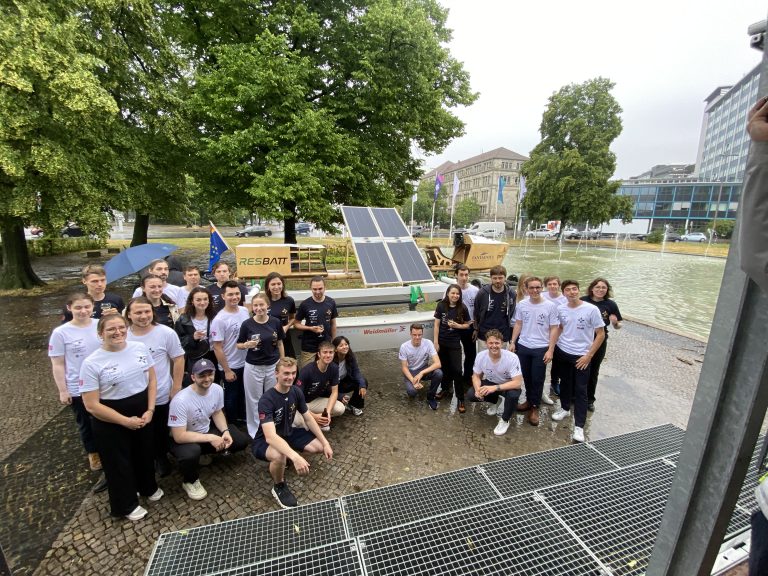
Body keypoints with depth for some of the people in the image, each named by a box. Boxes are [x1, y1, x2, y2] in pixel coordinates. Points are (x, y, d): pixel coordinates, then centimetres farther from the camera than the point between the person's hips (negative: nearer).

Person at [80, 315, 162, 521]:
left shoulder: (140, 348, -8)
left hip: (143, 412, 4)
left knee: (145, 453, 23)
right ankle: (127, 504, 39)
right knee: (119, 462, 15)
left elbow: (152, 379, 1)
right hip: (111, 422, -4)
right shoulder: (91, 363, -18)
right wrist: (125, 421, -16)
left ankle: (148, 487, 51)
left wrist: (150, 410, -7)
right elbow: (91, 405, -16)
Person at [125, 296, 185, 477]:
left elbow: (178, 359, -9)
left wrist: (176, 388, -10)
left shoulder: (166, 333, -16)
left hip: (161, 396, -2)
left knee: (161, 431, 18)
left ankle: (161, 458, 42)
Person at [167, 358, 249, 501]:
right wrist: (210, 438, -30)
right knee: (190, 454, -38)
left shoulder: (217, 389, -15)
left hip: (207, 430, 6)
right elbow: (179, 436, -30)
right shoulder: (180, 400, -32)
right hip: (184, 439, -5)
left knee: (242, 440, -5)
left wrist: (225, 431, -13)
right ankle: (190, 482, -4)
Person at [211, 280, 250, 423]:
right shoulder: (219, 319, -20)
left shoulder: (245, 311, -3)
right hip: (231, 366, -5)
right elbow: (217, 348, -17)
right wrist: (227, 370, -15)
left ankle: (243, 418, 43)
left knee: (244, 394, 23)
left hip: (246, 363, 6)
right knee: (231, 397, 14)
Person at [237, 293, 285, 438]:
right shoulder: (247, 324, -11)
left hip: (273, 366, 2)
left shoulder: (275, 322, -6)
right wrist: (247, 345, -23)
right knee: (254, 400, 12)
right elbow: (238, 345, -1)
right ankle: (254, 431, 31)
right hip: (253, 368, -1)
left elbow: (280, 344, 3)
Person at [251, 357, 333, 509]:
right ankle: (279, 487, -5)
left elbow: (308, 418, 0)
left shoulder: (296, 392, -11)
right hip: (265, 441, -6)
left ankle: (286, 458, 16)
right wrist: (295, 457, -54)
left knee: (320, 447, -9)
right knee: (280, 456, -38)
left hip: (288, 434, 6)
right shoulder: (267, 400, -32)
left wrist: (325, 443, -7)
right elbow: (270, 437, -42)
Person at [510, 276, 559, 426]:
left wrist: (550, 350, -10)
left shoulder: (550, 306, -10)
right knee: (526, 377, 15)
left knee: (537, 379, 5)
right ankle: (529, 401, 34)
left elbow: (554, 329, -6)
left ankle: (535, 407, 21)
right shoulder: (521, 304, -2)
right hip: (523, 346, 3)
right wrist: (513, 342, 3)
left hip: (541, 349, -3)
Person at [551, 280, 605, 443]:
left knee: (580, 390, -1)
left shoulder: (591, 310, -16)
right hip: (562, 352, 4)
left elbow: (601, 334, -11)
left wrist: (589, 355, -14)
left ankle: (579, 426, 6)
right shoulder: (560, 309, -4)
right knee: (565, 383, 21)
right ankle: (565, 408, 42)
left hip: (582, 356, -4)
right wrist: (553, 345, 6)